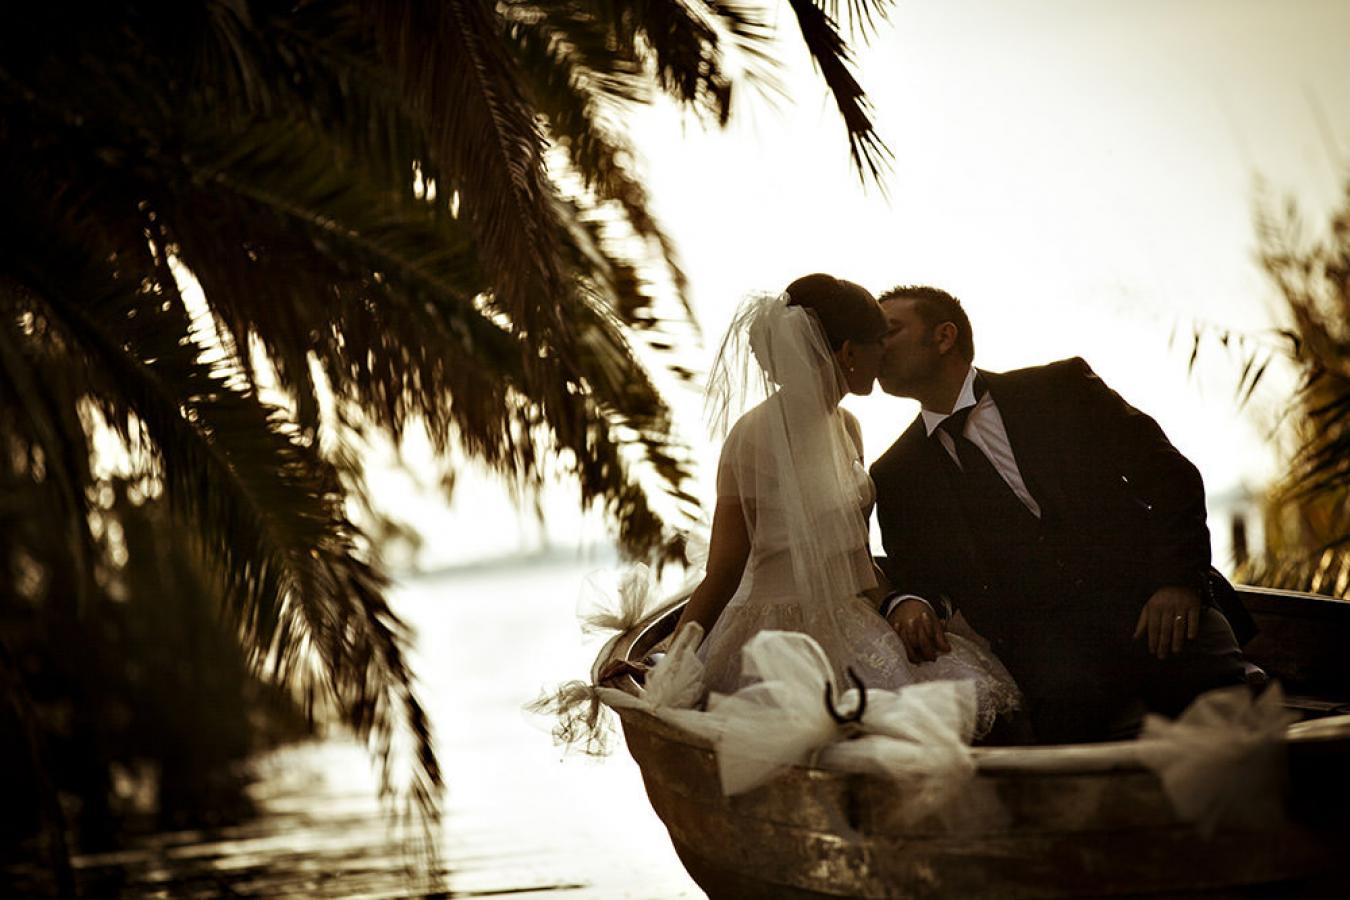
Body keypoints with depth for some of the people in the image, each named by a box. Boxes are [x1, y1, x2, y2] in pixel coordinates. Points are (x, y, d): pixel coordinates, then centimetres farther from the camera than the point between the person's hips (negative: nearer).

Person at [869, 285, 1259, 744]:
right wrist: (907, 603, -8)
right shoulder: (894, 476, 19)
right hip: (1035, 633, 0)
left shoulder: (1061, 387, 11)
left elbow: (1170, 475, 7)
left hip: (1145, 599, 0)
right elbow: (912, 575, 18)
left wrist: (1178, 579, -8)